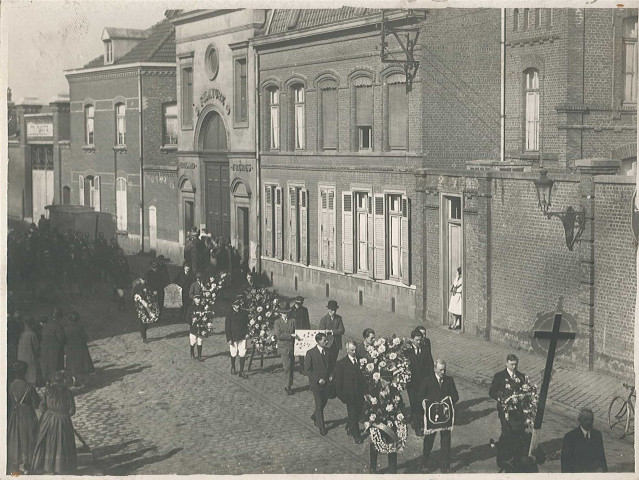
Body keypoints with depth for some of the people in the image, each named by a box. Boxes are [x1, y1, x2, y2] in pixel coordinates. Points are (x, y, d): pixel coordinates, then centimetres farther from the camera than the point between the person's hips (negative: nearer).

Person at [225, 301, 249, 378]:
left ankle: (241, 372, 0)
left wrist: (247, 333, 1)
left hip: (242, 337, 2)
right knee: (233, 354, 9)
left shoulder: (243, 313, 4)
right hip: (233, 338, -2)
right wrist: (229, 339, -9)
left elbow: (247, 323, 14)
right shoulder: (230, 315, -4)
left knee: (242, 355, -4)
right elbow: (227, 328, -4)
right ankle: (233, 368, 35)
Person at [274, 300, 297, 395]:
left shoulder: (292, 321, 7)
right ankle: (288, 386, 1)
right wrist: (291, 335, -18)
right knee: (287, 367, -7)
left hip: (292, 347, 3)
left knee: (291, 367, 7)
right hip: (284, 347, -3)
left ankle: (288, 386, 17)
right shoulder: (277, 322, -2)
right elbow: (279, 335, -13)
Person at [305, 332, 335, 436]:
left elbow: (331, 365, 15)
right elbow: (307, 370, -13)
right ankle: (321, 427, 13)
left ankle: (315, 417, 42)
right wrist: (318, 379, -19)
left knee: (324, 401, 16)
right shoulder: (311, 353, -15)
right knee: (319, 404, 2)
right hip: (316, 383, -5)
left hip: (326, 382, 6)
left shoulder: (328, 351, 1)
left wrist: (331, 375, -3)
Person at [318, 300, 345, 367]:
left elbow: (342, 331, -3)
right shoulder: (323, 319, -4)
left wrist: (332, 331, -15)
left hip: (336, 345, 3)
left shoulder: (339, 318, 6)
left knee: (334, 362, 7)